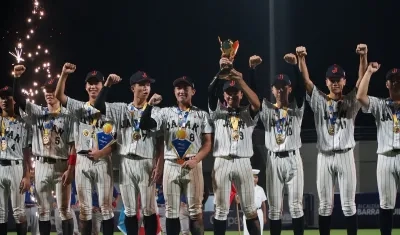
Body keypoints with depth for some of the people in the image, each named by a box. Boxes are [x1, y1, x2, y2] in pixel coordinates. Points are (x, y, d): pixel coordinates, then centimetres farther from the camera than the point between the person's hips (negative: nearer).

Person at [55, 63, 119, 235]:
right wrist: (64, 74, -17)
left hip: (102, 160, -2)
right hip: (82, 160, 3)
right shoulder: (79, 108, 10)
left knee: (106, 205, -1)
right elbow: (58, 95, -4)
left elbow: (117, 138, -2)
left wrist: (103, 151, -16)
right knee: (84, 207, 6)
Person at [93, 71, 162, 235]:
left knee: (149, 209, 0)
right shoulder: (121, 109, 7)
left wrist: (158, 165, -9)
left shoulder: (156, 112, 2)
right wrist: (107, 84, -14)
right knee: (129, 209, 7)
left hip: (146, 163, -2)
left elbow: (160, 142, 0)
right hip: (126, 163, 2)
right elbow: (98, 106, -6)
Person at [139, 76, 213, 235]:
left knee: (195, 211, -3)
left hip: (193, 166, -1)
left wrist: (195, 160, -14)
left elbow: (208, 143, 2)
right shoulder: (166, 113, 9)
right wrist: (150, 105, -17)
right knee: (171, 211, 3)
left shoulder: (202, 115, 7)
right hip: (171, 166, 1)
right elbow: (144, 126, -4)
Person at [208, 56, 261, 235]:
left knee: (250, 209, 3)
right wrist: (221, 72, -26)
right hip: (221, 162, 0)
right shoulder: (217, 110, 12)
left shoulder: (248, 113, 11)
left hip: (243, 163, 0)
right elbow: (211, 92, -8)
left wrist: (241, 81, -29)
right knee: (221, 209, 4)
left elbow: (257, 104, -13)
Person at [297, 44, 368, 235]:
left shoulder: (351, 101, 5)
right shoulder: (319, 101, 6)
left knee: (348, 205, 3)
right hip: (325, 157, 1)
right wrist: (301, 58, -21)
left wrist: (363, 56, -23)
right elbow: (306, 80, -6)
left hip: (345, 156, -1)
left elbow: (362, 79, -8)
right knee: (325, 205, 6)